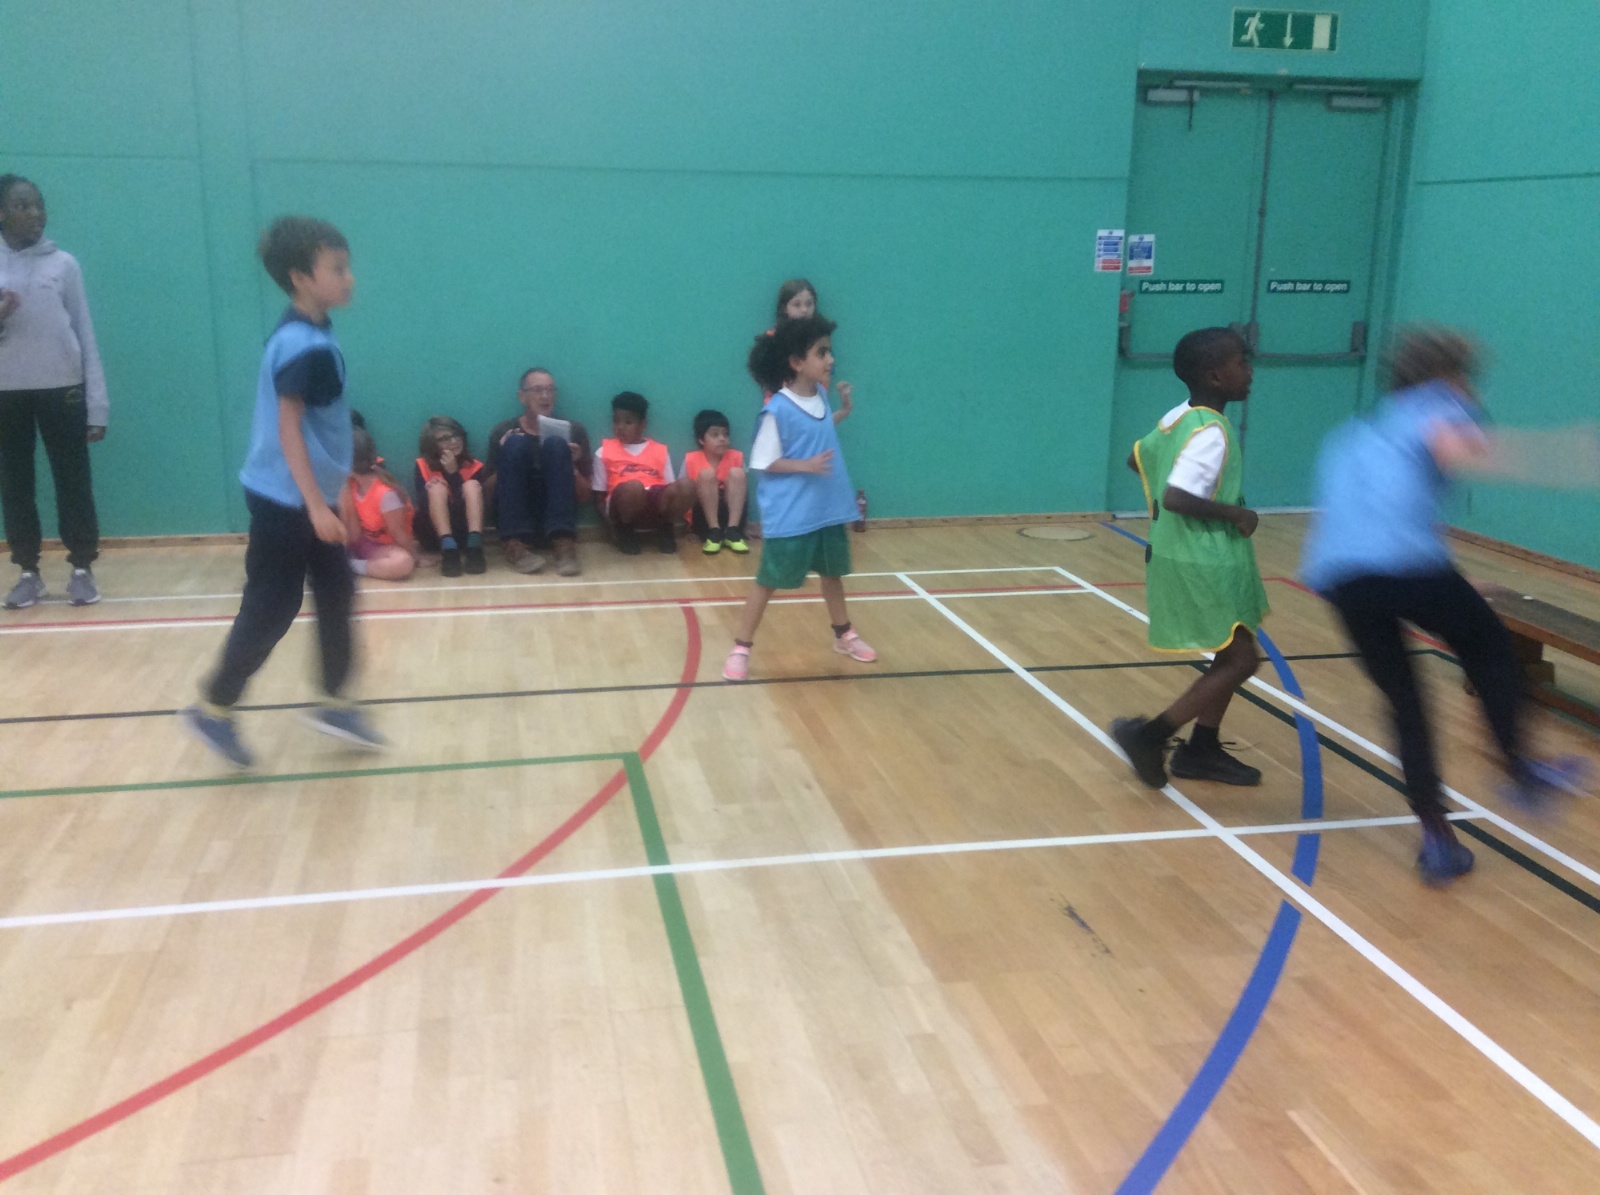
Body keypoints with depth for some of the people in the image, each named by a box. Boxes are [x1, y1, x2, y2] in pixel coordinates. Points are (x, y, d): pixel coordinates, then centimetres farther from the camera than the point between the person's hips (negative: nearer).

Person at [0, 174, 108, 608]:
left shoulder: (63, 263, 2)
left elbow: (85, 336, 2)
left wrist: (97, 405, -3)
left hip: (62, 389, -1)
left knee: (73, 482, 2)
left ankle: (81, 569, 12)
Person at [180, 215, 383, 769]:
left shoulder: (313, 336, 8)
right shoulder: (301, 345, -21)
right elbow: (288, 428, -23)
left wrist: (326, 497, 22)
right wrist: (317, 505, -24)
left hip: (306, 498, 9)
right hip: (286, 501, -9)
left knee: (336, 593, 13)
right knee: (271, 608, 0)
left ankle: (335, 704, 22)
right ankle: (213, 709, 14)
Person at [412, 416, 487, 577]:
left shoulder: (473, 466, 1)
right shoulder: (422, 467, -1)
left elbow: (471, 500, -12)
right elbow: (423, 506, -12)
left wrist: (454, 473, -18)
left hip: (464, 533, 1)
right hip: (434, 536, -1)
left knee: (472, 485, -18)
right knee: (437, 487, -23)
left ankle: (474, 548, -39)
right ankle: (448, 550, -45)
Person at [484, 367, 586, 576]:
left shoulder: (573, 430, 9)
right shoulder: (504, 432, 8)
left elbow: (585, 496, 7)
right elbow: (488, 495, 5)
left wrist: (571, 466, -12)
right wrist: (506, 460, -12)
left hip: (555, 518, 0)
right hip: (514, 519, 0)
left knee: (556, 443, -20)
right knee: (514, 444, -20)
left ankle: (563, 542, -35)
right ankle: (516, 543, -34)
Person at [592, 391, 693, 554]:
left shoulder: (660, 450, 20)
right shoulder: (605, 452, 15)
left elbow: (671, 489, 16)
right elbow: (600, 494, 13)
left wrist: (671, 520, -3)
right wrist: (611, 520, -6)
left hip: (657, 507, 2)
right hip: (624, 510, -2)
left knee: (685, 487, -30)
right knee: (633, 486, -38)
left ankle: (665, 529, 1)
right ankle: (624, 530, -5)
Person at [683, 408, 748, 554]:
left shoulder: (736, 457, 0)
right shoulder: (691, 460, -5)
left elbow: (741, 489, 5)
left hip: (730, 514, 2)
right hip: (703, 519, -2)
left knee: (736, 473, -20)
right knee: (707, 474, -24)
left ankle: (732, 531, -27)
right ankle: (713, 532, -27)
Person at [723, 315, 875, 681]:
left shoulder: (821, 396, 2)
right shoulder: (778, 410, -20)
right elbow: (765, 463, -17)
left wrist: (842, 412, 8)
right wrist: (805, 465, -25)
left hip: (828, 510, 7)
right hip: (789, 516, -7)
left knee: (832, 571, 21)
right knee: (768, 581, 2)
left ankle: (843, 634, 39)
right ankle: (741, 647, 14)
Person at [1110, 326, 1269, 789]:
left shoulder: (1179, 416, 6)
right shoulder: (1211, 433, -22)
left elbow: (1137, 458, 20)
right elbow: (1176, 499, -33)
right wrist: (1233, 512, -21)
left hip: (1195, 559, 10)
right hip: (1203, 565, -10)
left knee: (1232, 657, 17)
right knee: (1240, 661, -6)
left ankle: (1201, 751, 24)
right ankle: (1148, 735, -2)